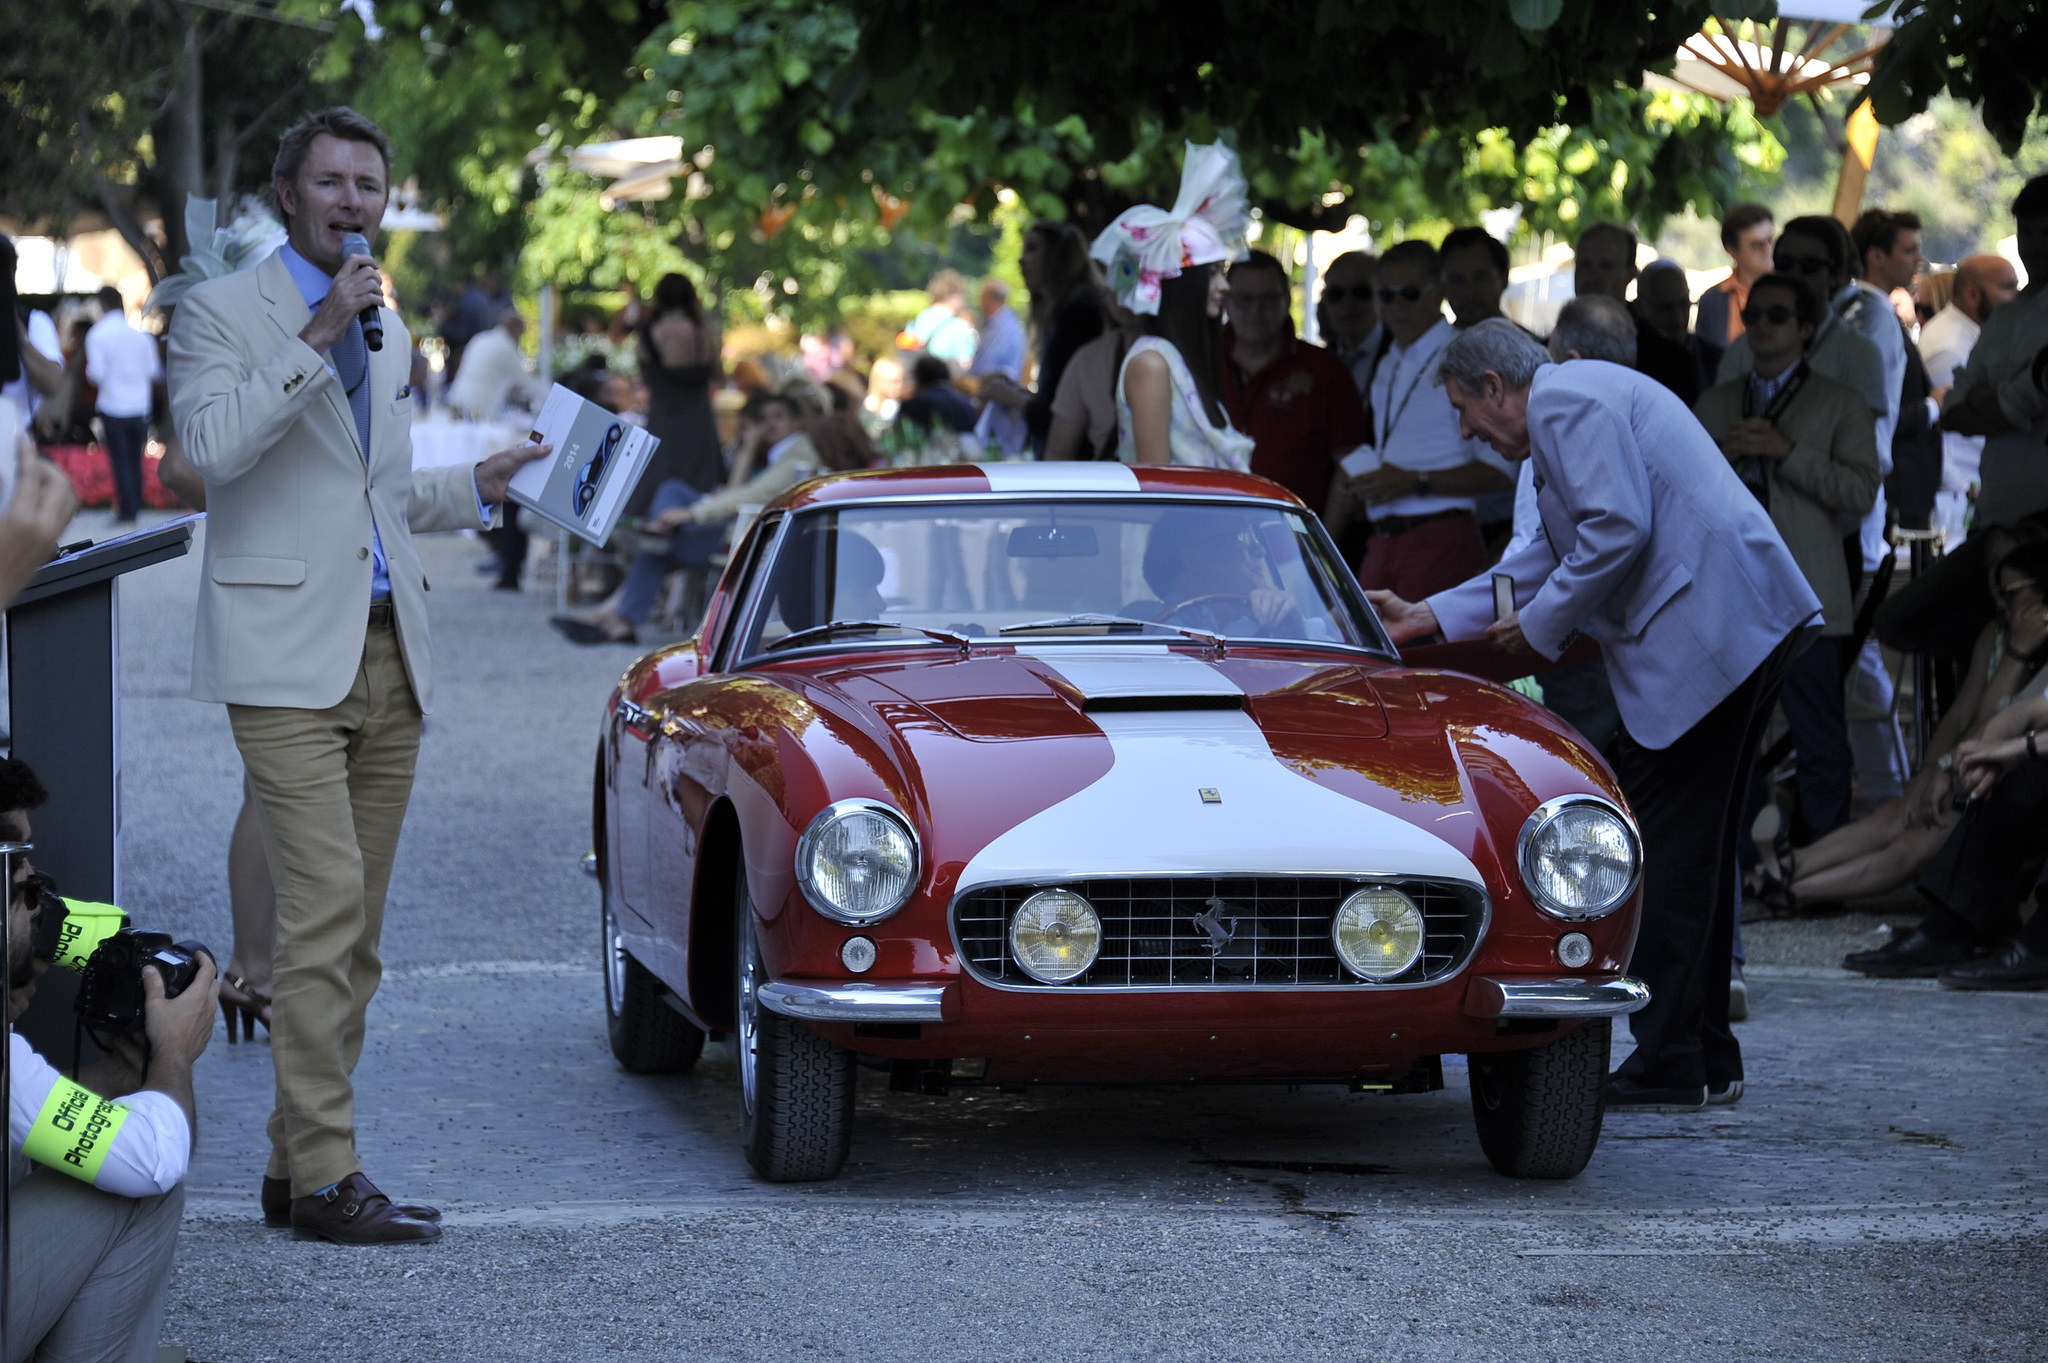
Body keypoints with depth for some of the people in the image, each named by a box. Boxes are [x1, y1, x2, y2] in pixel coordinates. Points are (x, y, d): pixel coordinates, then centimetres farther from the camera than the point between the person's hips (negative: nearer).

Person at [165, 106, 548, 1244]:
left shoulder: (386, 331, 21)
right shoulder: (222, 311, -1)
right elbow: (214, 443, -19)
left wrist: (478, 488, 14)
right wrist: (319, 334, -21)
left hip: (389, 656, 7)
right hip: (289, 658, -7)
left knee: (354, 932, 6)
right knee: (325, 912, -15)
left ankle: (296, 1165, 11)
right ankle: (326, 1173, -13)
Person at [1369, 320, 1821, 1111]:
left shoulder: (1564, 399, -6)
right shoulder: (1582, 397, 27)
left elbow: (1619, 530, -18)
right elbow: (1554, 555, 30)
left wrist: (1540, 626, -6)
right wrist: (1425, 617, 29)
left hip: (1704, 631, -11)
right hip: (1745, 630, 11)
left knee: (1667, 854, -7)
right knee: (1697, 850, 16)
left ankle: (1666, 1068, -5)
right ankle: (1706, 1058, 22)